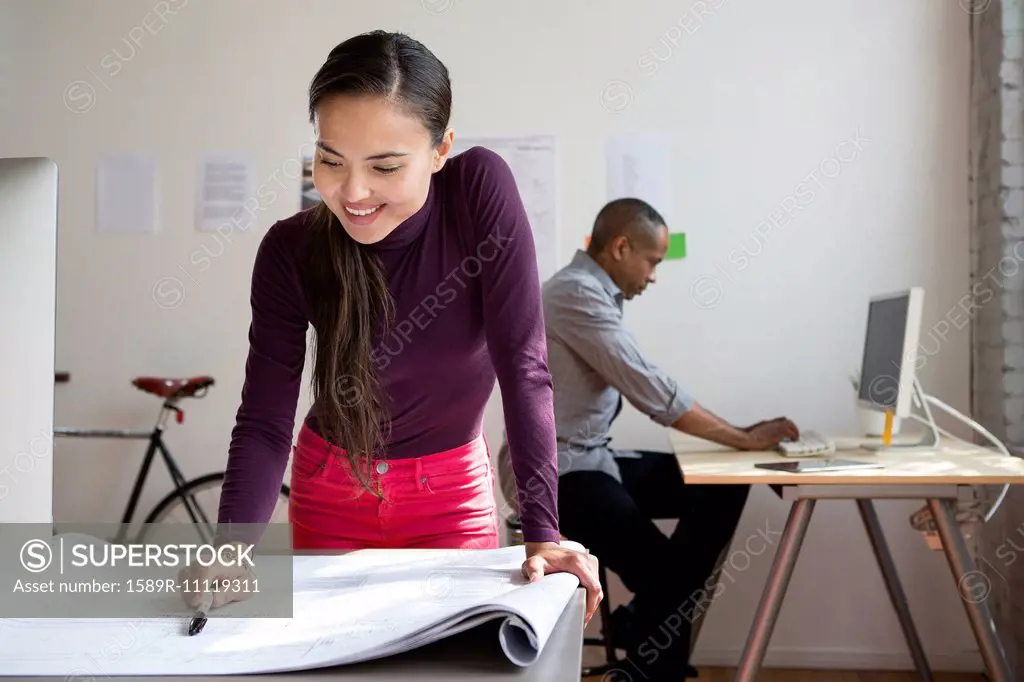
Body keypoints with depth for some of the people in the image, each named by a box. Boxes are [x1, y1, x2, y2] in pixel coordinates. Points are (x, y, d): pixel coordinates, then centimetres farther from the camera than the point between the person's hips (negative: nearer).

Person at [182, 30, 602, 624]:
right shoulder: (291, 250, -20)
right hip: (333, 489, 1)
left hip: (455, 491, -1)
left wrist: (543, 534, -28)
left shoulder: (482, 189, -24)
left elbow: (523, 364, -25)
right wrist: (233, 550, -36)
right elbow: (264, 423, -19)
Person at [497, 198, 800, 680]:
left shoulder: (593, 293, 14)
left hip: (589, 458, 10)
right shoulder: (577, 294, -18)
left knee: (722, 487, 3)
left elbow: (641, 389, 12)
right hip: (552, 470, -10)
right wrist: (744, 439, -15)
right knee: (664, 575, -21)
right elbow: (652, 392, -22)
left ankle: (650, 628, 9)